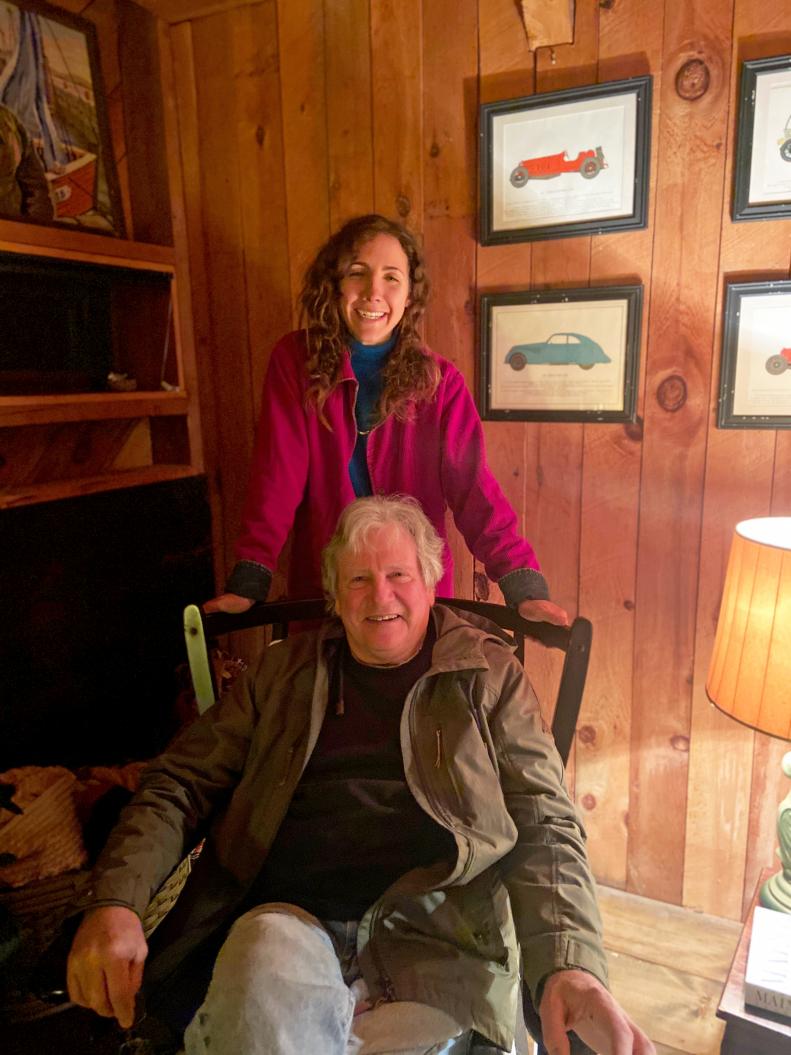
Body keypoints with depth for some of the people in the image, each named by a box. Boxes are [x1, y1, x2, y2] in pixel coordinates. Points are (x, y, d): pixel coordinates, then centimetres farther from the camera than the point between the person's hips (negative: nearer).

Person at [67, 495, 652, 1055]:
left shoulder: (488, 673, 8)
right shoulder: (286, 670, 13)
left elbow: (545, 825, 1)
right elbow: (179, 785, 11)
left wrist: (569, 967, -17)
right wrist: (114, 902, -7)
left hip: (433, 935, 0)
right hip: (288, 916, 1)